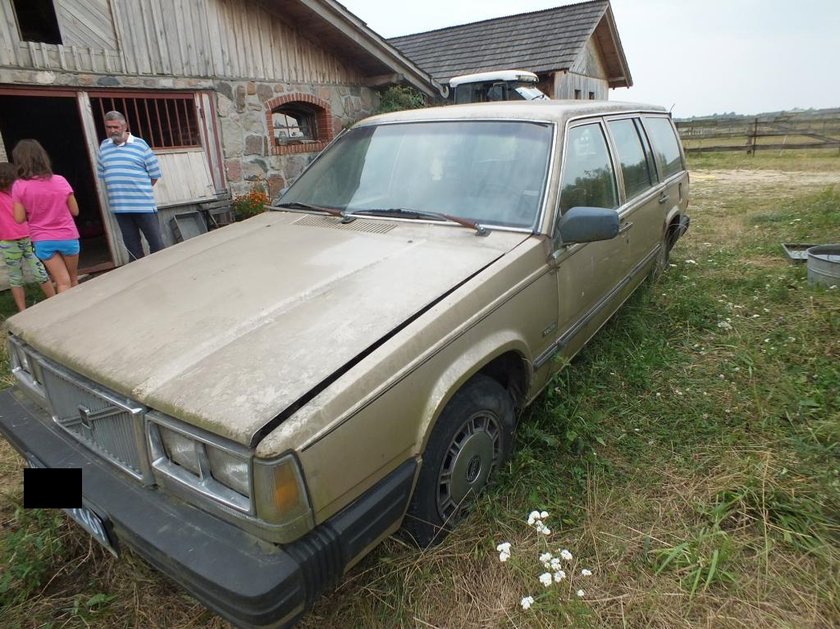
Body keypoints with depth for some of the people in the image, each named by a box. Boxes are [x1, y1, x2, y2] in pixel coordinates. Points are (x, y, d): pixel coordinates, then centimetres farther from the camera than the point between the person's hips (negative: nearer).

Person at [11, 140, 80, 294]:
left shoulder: (19, 186, -8)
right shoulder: (60, 181, -6)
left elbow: (20, 218, -6)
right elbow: (75, 211, -1)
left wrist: (33, 210, 11)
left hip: (42, 241, -1)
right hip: (67, 237, 1)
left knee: (63, 282, 4)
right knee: (73, 278, 18)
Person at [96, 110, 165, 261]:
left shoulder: (140, 144, -2)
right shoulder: (103, 146, 10)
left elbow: (154, 173, 1)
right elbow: (101, 174, 18)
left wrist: (142, 190, 4)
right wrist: (116, 189, 10)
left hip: (143, 204, -3)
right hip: (119, 207, 4)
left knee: (156, 243, -2)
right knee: (132, 246, 9)